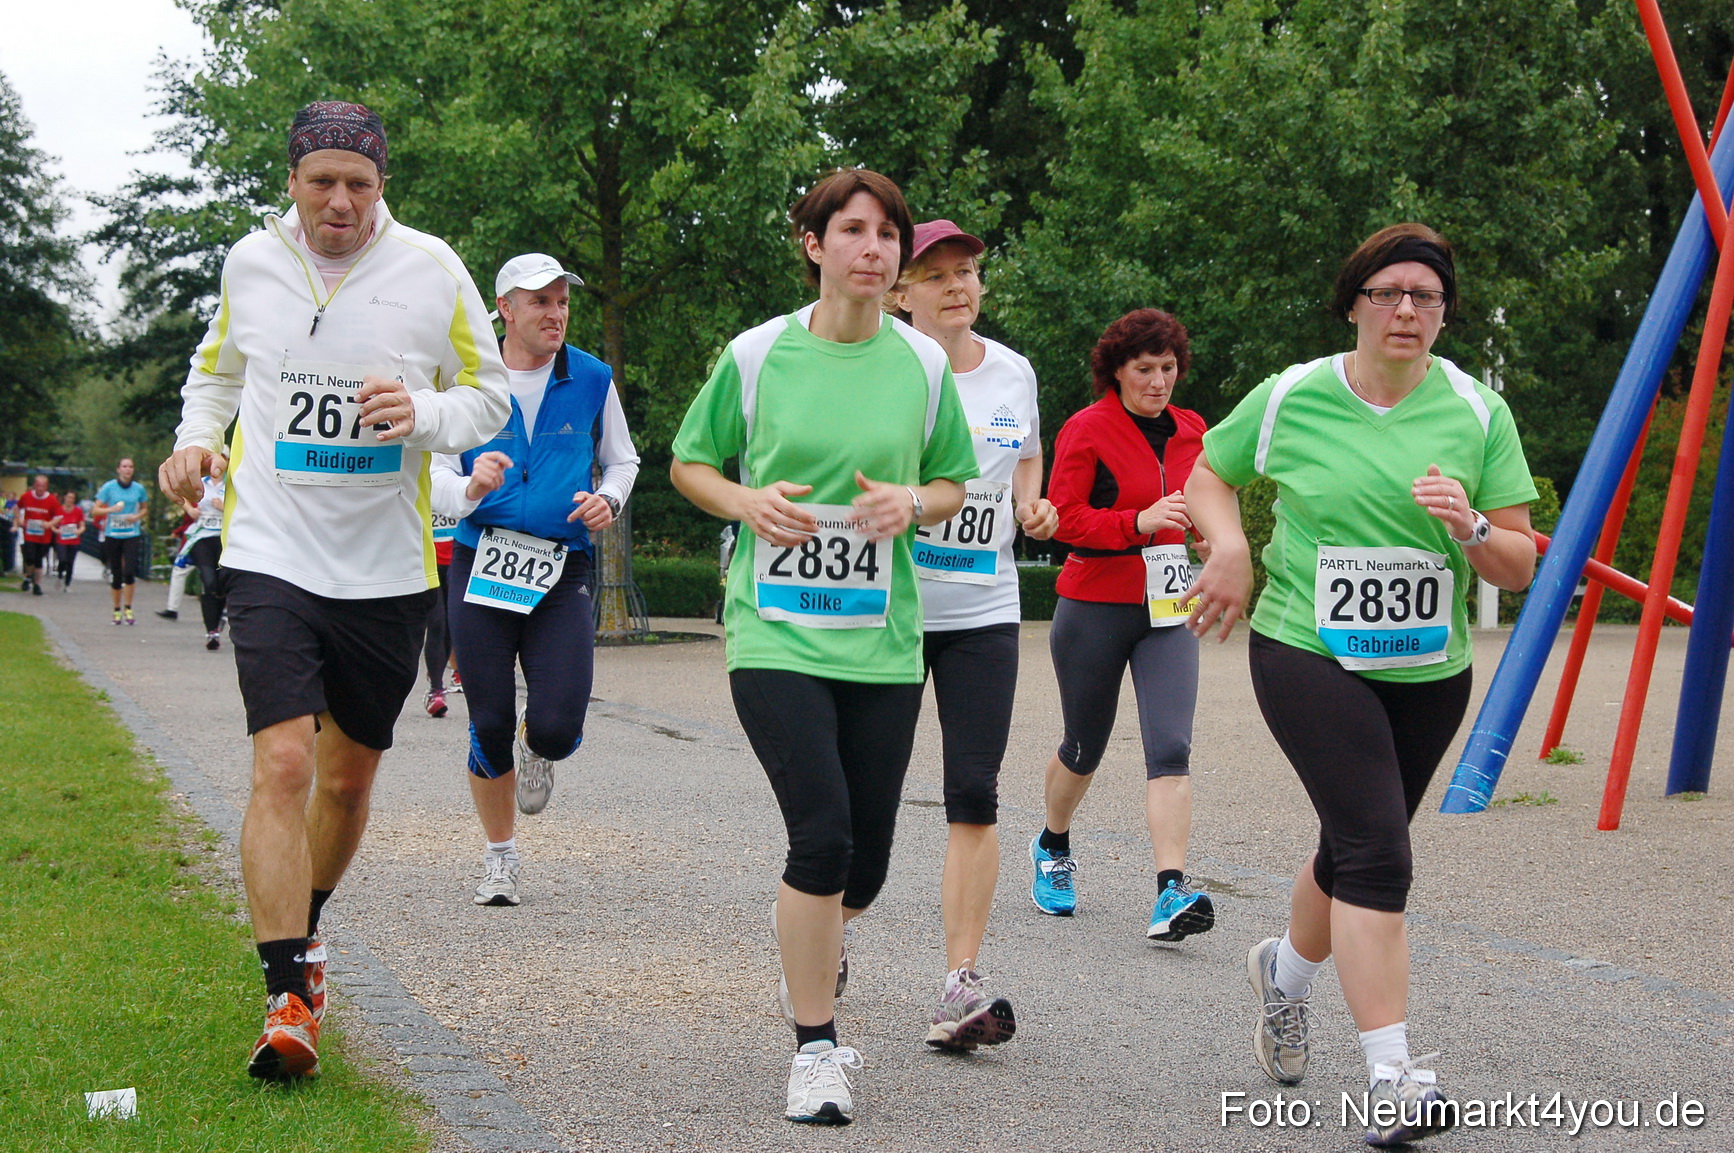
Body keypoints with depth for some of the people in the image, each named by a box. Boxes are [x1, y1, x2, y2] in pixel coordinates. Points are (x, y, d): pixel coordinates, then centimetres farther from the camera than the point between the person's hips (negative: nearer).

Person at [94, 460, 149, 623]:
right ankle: (117, 609, 19)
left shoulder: (139, 488, 3)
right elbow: (96, 510, -1)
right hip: (112, 535, 0)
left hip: (132, 535, 0)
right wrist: (111, 509, -19)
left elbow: (144, 508, 18)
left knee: (129, 571, -14)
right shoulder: (109, 487, -2)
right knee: (116, 575, 5)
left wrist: (137, 516, -2)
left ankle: (128, 608, -1)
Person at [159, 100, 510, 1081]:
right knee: (283, 764, -16)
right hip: (273, 555, -1)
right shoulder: (250, 262, 2)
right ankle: (287, 998, -13)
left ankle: (304, 928, 41)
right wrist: (197, 440, 3)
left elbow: (492, 398, 5)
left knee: (350, 776, 14)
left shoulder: (431, 269, -3)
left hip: (387, 568, 1)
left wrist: (424, 413, -15)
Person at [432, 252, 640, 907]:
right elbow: (436, 476, 1)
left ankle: (537, 748, 27)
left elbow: (622, 460, 19)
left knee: (557, 727, -13)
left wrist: (608, 501, -2)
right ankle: (500, 858, 22)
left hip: (562, 572, 0)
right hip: (482, 566, 0)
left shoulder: (591, 381, 6)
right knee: (489, 724, 2)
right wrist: (472, 488, -21)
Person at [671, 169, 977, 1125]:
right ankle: (815, 1049, 0)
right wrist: (748, 501, -10)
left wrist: (912, 500, -7)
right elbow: (688, 464, 10)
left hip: (882, 640, 3)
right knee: (822, 833, -16)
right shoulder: (757, 354, -1)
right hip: (777, 633, -3)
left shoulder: (923, 362, 4)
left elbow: (952, 483, 15)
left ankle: (808, 950, 44)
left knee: (865, 858, 7)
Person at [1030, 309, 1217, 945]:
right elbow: (1064, 517, -13)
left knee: (1171, 747, -13)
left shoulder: (1191, 431, 9)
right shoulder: (1086, 429, -7)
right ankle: (1053, 847, 41)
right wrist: (1140, 522, -25)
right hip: (1094, 608, -3)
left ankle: (1172, 893, -19)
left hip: (1167, 611, 3)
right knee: (1085, 747, 12)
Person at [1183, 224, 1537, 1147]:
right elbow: (1207, 474, 14)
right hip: (1309, 656, -3)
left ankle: (1287, 970, 48)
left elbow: (1518, 567, 0)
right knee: (1378, 853, -17)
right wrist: (1229, 548, -5)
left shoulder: (1477, 412, 0)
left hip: (1428, 670, 3)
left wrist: (1469, 526, -21)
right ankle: (1392, 1078, -16)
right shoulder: (1291, 398, -3)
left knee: (1355, 850, 17)